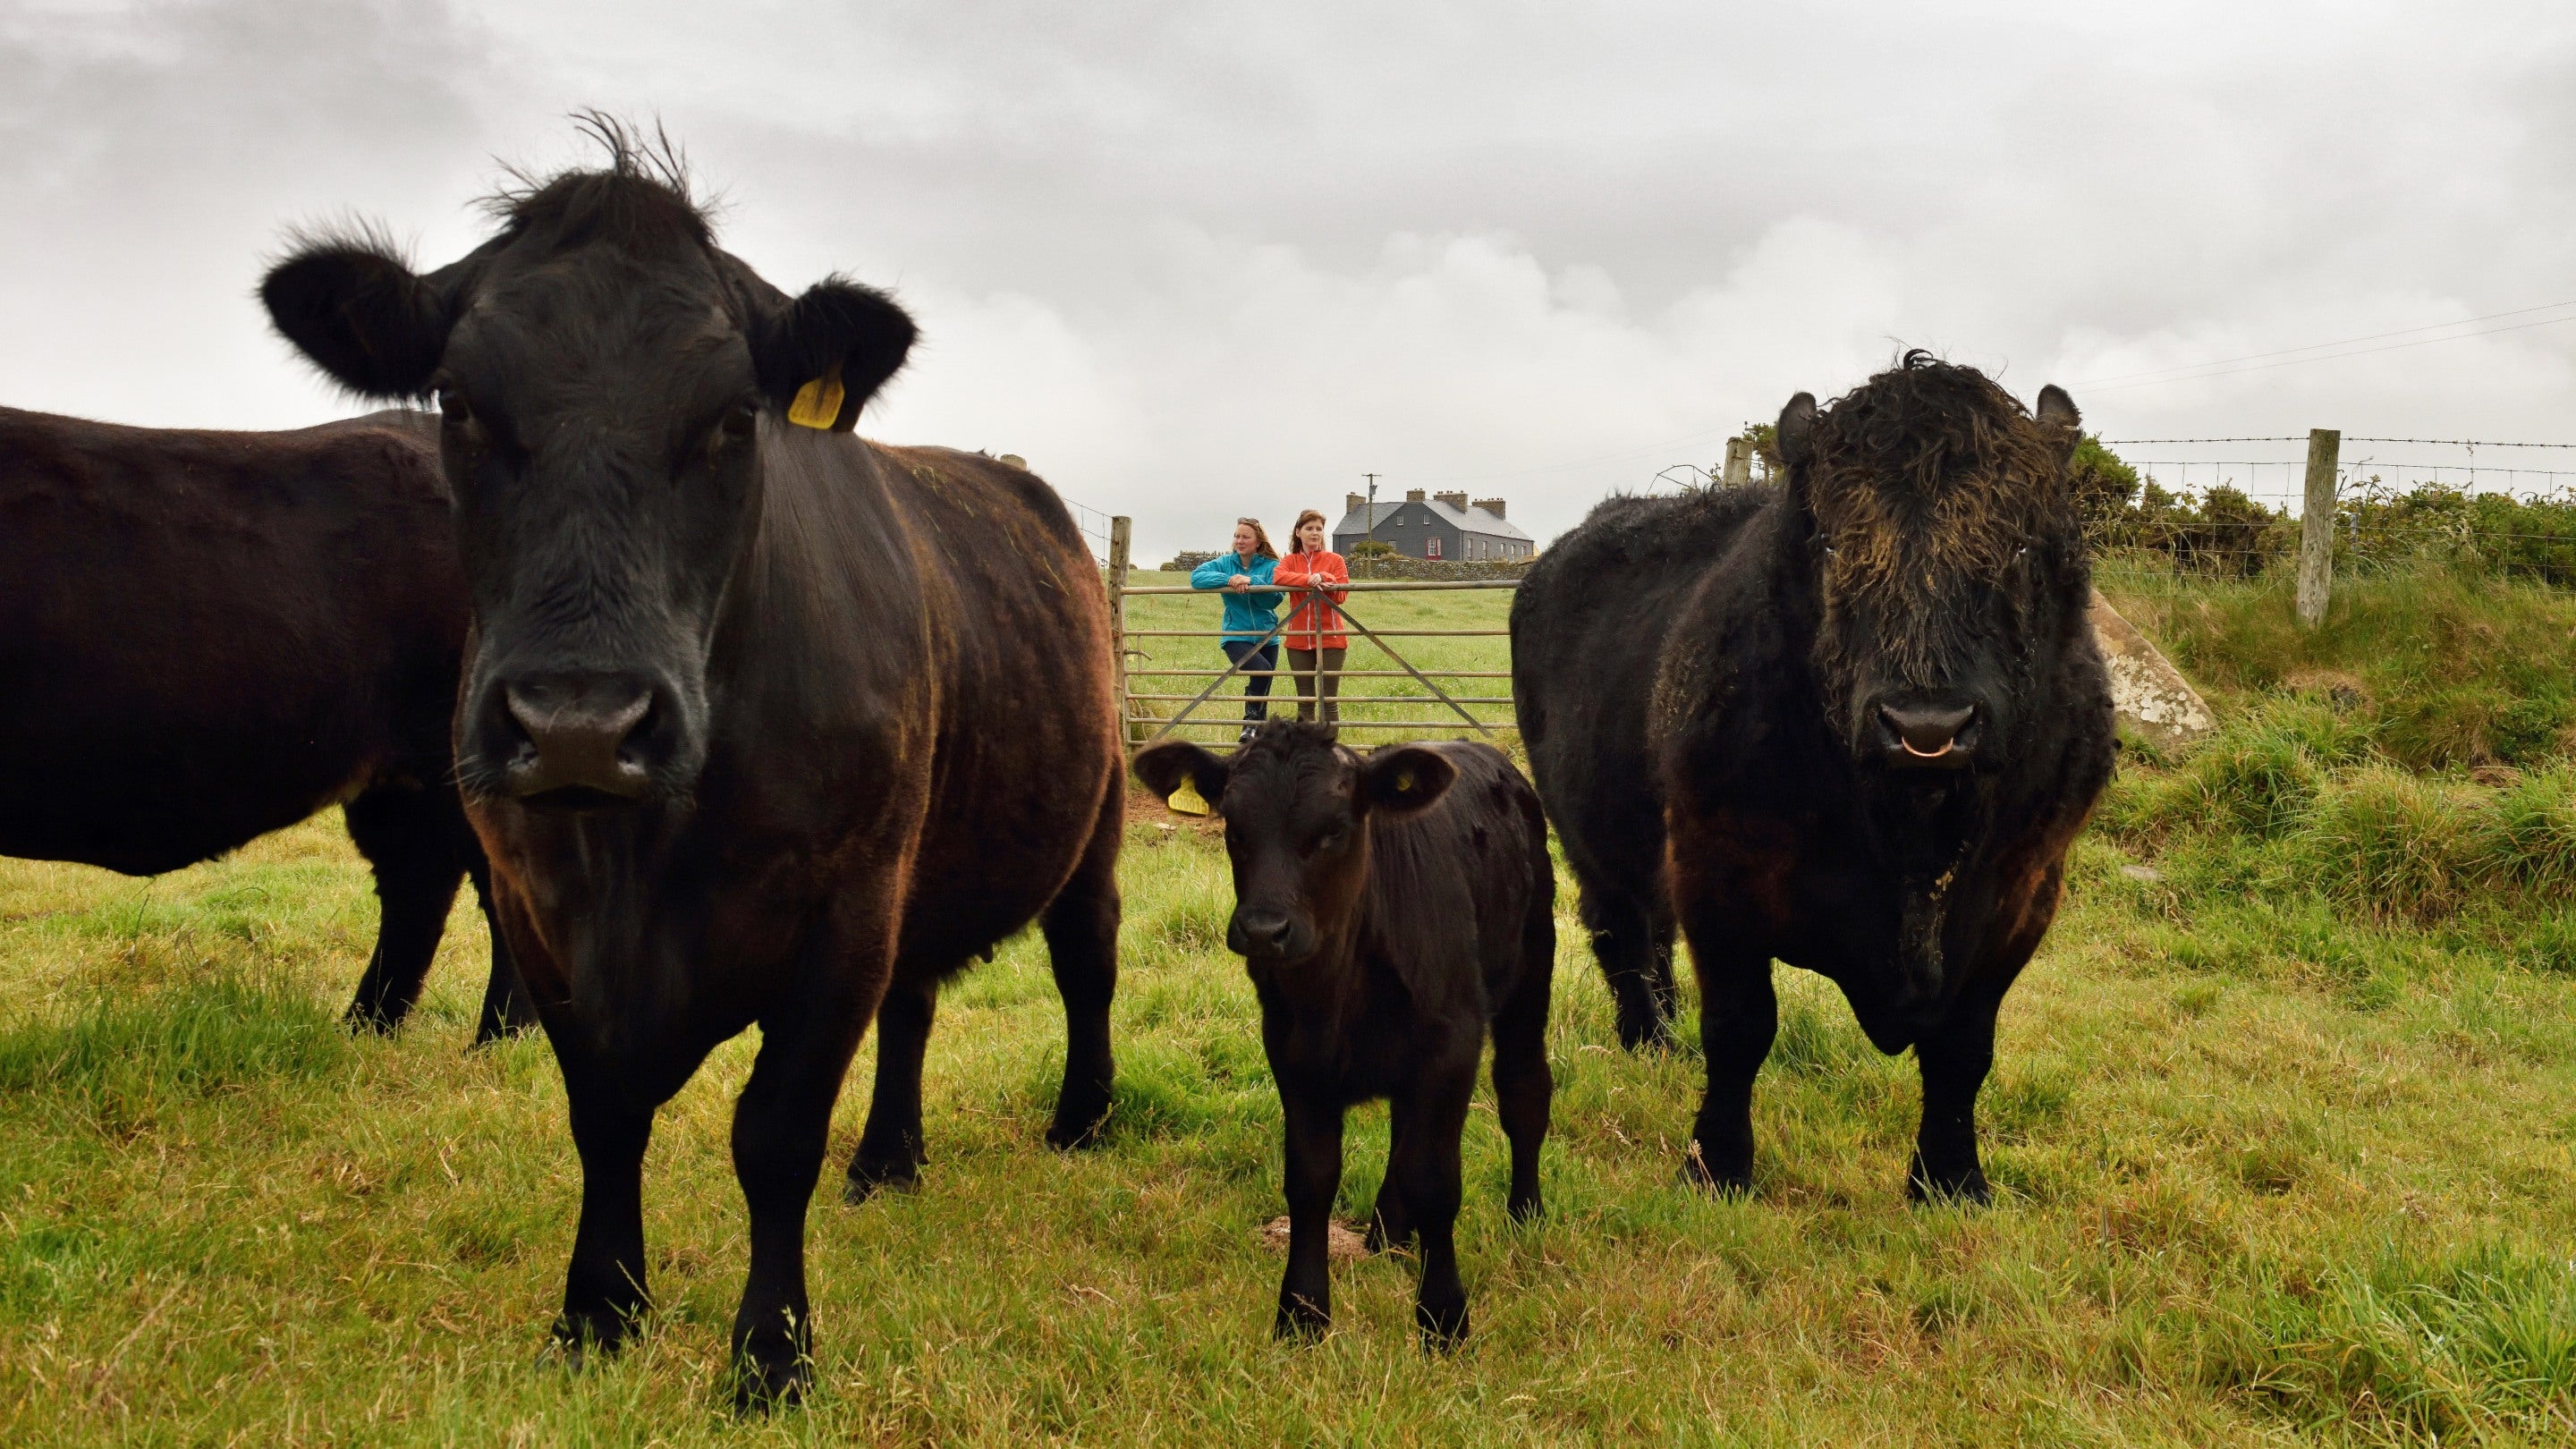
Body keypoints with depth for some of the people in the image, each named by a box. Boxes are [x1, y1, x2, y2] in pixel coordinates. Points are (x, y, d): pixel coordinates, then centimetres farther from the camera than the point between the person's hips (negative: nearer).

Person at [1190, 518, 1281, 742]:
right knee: (1261, 669, -30)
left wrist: (1251, 582, -26)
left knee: (1263, 690, 9)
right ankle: (1250, 723, -19)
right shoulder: (1226, 563, 2)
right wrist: (1227, 580, -21)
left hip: (1266, 636, 2)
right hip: (1236, 636, -2)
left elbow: (1274, 599, -14)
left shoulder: (1271, 566, 0)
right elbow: (1196, 577, -11)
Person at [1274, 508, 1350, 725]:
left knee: (1330, 700, -2)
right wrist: (1309, 580, -25)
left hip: (1330, 638, -2)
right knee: (1305, 701, 7)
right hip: (1299, 639, 2)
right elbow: (1278, 577, -14)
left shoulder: (1334, 560, 5)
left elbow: (1342, 595, -5)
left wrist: (1324, 578, -21)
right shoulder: (1290, 561, 9)